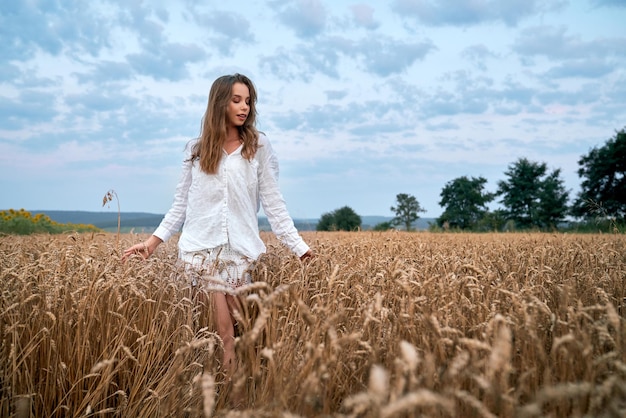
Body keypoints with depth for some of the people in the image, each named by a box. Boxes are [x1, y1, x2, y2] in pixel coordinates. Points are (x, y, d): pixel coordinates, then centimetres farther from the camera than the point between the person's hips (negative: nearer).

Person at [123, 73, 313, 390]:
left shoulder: (258, 147, 6)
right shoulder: (196, 150, 11)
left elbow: (273, 203, 4)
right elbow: (181, 204, 13)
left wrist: (299, 246, -2)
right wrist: (154, 240, 4)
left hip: (241, 249, 0)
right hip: (202, 248, 1)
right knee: (223, 333, -4)